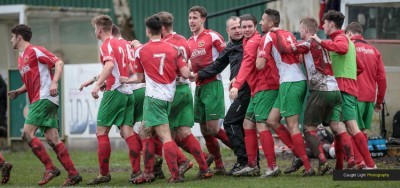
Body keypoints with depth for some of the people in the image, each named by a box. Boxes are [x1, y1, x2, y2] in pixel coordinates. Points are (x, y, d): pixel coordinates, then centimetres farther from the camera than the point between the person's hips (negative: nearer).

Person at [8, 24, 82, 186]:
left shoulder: (35, 51, -4)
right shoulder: (21, 58, 23)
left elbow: (59, 63, -10)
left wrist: (54, 83, -24)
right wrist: (17, 92, 15)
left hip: (44, 98, -9)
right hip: (37, 100, 9)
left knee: (27, 133, -14)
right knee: (52, 138, 0)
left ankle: (50, 168, -12)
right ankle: (73, 174, -4)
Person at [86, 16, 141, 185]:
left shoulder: (107, 45, -8)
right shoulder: (122, 44, 16)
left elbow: (109, 65, -26)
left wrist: (97, 84, -32)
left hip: (114, 92, -8)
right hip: (128, 91, 8)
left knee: (101, 131, -2)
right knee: (127, 131, 4)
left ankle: (104, 174, -3)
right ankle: (136, 170, -5)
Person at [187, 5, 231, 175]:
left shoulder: (212, 36, -5)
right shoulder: (189, 42, 15)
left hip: (212, 85, -7)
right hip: (199, 87, 7)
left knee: (213, 128, -13)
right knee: (205, 130, 5)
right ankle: (219, 166, 11)